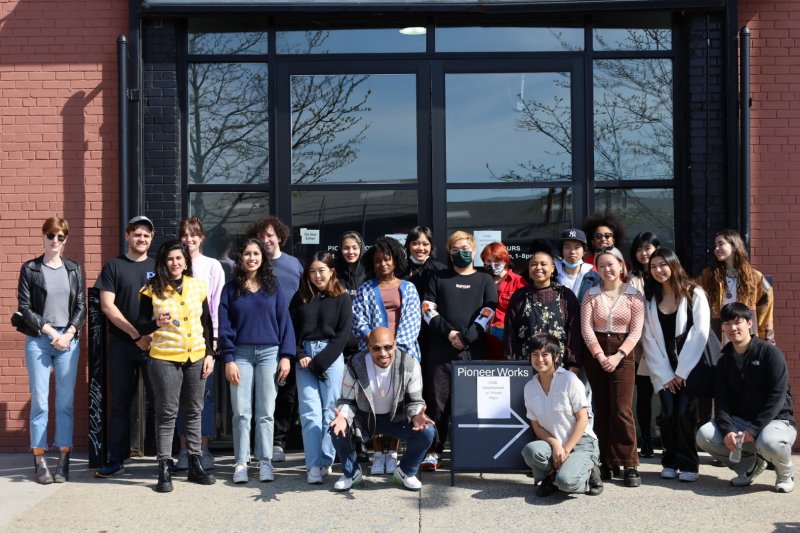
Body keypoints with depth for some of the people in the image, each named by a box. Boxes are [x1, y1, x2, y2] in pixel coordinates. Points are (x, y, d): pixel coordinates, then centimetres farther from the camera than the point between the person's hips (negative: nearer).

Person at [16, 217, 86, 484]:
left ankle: (63, 460, 6)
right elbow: (24, 307, 0)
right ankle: (40, 461, 4)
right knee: (40, 401, -2)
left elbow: (81, 307, 8)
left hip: (68, 340, 2)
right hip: (38, 341, -2)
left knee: (66, 402, 1)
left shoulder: (74, 269, 10)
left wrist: (69, 334, -7)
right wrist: (50, 331, -9)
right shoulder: (30, 269, 5)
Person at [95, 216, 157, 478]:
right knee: (121, 402, 5)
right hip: (122, 344, -1)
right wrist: (136, 334, -10)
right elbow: (107, 305, -4)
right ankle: (117, 459, 11)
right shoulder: (114, 266, 4)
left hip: (154, 343, 1)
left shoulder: (157, 267, 10)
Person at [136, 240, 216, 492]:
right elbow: (140, 325, -2)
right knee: (167, 414, 0)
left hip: (196, 358, 3)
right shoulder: (152, 290, -3)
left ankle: (195, 465, 20)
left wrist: (210, 353, 5)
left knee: (194, 412, 10)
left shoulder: (198, 287, 6)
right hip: (164, 359, -3)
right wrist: (156, 323, -22)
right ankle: (165, 469, 7)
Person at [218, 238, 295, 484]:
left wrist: (286, 356, -2)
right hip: (241, 354, 0)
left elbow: (284, 321, 6)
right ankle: (241, 463, 7)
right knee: (241, 413, 0)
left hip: (269, 353, 0)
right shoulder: (231, 289, 6)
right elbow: (225, 326, 3)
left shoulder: (273, 288, 8)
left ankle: (265, 462, 9)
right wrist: (228, 359, -5)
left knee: (266, 413, 3)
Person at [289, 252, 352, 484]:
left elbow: (342, 335, -3)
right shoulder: (300, 297, 12)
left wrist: (318, 362, -8)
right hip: (304, 355, 2)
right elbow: (291, 329, 9)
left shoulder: (342, 299, 4)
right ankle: (313, 465, -6)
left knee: (330, 411, -2)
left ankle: (326, 462, 7)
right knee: (310, 412, -6)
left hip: (331, 356, -1)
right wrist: (300, 356, -6)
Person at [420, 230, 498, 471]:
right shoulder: (438, 279, 14)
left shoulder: (485, 281, 13)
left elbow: (487, 314, 2)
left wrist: (466, 337, -10)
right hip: (440, 350, 0)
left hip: (473, 350, 0)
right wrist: (448, 332, -10)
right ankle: (434, 450, 6)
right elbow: (428, 310, 4)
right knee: (438, 401, 0)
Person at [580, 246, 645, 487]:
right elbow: (586, 327, -1)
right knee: (601, 410, 5)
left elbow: (636, 331, -3)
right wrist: (600, 356, -12)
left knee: (622, 410, -8)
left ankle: (630, 464, -3)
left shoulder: (634, 295, 2)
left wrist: (618, 356, -14)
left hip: (622, 355, -2)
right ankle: (607, 462, 12)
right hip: (595, 355, 2)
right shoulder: (591, 295, 7)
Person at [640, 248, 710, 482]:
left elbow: (700, 333, -8)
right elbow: (649, 339, 3)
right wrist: (665, 375, -5)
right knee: (668, 414, -6)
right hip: (664, 370, 2)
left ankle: (688, 465, 1)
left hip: (690, 367, -2)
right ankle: (670, 463, 7)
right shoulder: (650, 300, 7)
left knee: (685, 414, -10)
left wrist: (682, 371, -10)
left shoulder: (694, 294, -2)